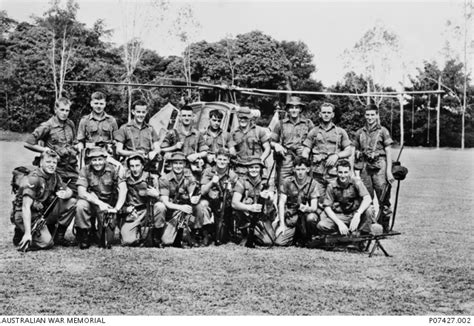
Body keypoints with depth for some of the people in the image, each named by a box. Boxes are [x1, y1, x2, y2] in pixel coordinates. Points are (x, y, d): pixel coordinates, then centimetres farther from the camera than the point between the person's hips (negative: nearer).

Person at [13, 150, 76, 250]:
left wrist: (65, 194, -21)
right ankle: (23, 236, 3)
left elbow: (69, 191, 7)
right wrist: (28, 233, -36)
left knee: (71, 203, -9)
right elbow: (26, 207, -28)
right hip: (24, 215, -7)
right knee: (46, 242, -24)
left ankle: (59, 236, 1)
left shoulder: (54, 176, 2)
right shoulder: (33, 178, -21)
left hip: (43, 212, 7)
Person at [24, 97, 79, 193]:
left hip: (72, 168, 5)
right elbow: (28, 144, -10)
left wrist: (75, 148, 4)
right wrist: (47, 150, -12)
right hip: (56, 168, -5)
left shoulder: (70, 124, 9)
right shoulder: (47, 126, -8)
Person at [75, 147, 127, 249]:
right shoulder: (85, 171, -7)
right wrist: (99, 203, -32)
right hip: (93, 202, 1)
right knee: (80, 205, -32)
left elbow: (123, 190, -19)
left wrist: (116, 208, -35)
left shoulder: (115, 169, -10)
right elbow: (81, 192, -17)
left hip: (110, 204, 0)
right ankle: (83, 236, -12)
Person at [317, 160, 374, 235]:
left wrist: (357, 214, -42)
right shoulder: (331, 186, -7)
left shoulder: (356, 182, -10)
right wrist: (339, 223, -23)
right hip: (339, 216, 1)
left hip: (355, 214, -1)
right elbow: (327, 207, -8)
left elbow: (367, 199, -24)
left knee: (369, 210, -32)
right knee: (321, 225, -26)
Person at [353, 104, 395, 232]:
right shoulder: (360, 133, 13)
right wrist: (356, 172, 8)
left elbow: (389, 152, 0)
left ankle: (385, 228, 0)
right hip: (365, 167, 3)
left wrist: (389, 171, -7)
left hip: (379, 166, -3)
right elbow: (356, 153, 16)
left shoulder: (383, 131, 3)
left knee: (383, 199, -5)